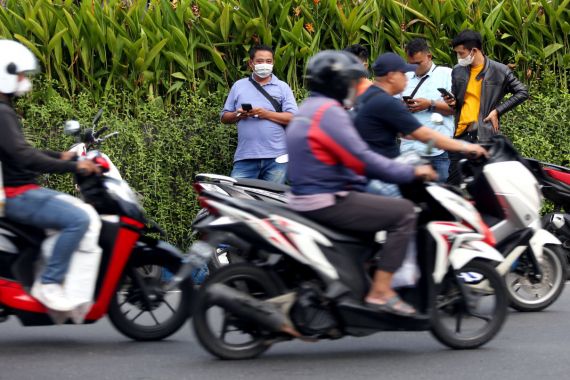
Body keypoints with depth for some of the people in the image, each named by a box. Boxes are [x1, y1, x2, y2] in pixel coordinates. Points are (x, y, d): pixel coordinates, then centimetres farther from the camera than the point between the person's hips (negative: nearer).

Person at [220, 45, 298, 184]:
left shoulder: (282, 88, 9)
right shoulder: (239, 86, 14)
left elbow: (293, 118, -1)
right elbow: (224, 117, 15)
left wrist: (266, 114, -12)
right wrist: (237, 115, -7)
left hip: (276, 157, -1)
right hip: (245, 157, 1)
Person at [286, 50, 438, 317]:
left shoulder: (308, 110, 18)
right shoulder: (329, 111, -15)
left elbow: (350, 157, 22)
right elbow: (361, 159, -21)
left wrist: (402, 170, 20)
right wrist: (411, 173, -13)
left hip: (306, 197, 11)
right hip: (328, 202, -11)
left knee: (379, 207, 30)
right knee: (404, 212, -12)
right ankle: (380, 292, -15)